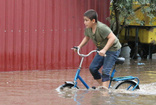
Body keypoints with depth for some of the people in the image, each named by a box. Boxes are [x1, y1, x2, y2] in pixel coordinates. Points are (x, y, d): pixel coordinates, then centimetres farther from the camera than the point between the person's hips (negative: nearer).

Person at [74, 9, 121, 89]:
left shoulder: (101, 28, -29)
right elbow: (86, 38, 15)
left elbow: (112, 38, -34)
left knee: (105, 71, -17)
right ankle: (103, 86, 17)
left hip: (112, 49, -8)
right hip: (102, 50, 8)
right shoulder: (88, 28, -5)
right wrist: (80, 46, 2)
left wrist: (104, 50, -40)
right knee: (92, 68, 1)